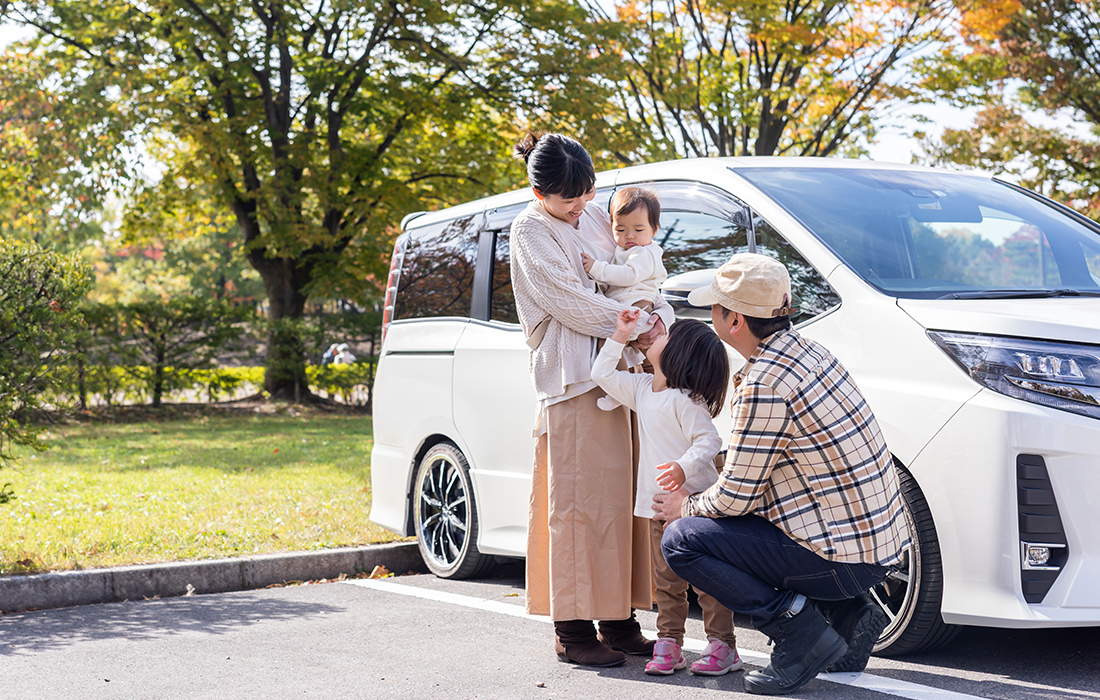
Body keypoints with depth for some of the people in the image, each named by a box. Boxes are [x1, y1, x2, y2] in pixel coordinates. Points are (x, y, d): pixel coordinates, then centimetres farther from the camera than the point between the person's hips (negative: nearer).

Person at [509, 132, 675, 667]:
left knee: (623, 497, 6)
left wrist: (660, 312, -3)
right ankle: (574, 631, -1)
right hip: (573, 380, -7)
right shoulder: (530, 231, -2)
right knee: (580, 503, -8)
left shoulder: (595, 218, 18)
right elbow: (569, 302, -11)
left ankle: (619, 622, 13)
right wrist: (638, 327, -11)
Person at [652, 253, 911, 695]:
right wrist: (700, 493, 17)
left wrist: (688, 507, 8)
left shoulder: (764, 387, -20)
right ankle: (850, 614, 16)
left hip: (845, 556, -9)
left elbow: (734, 498, -12)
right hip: (883, 538, 9)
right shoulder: (807, 351, 8)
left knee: (681, 540, -6)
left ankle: (799, 631, -7)